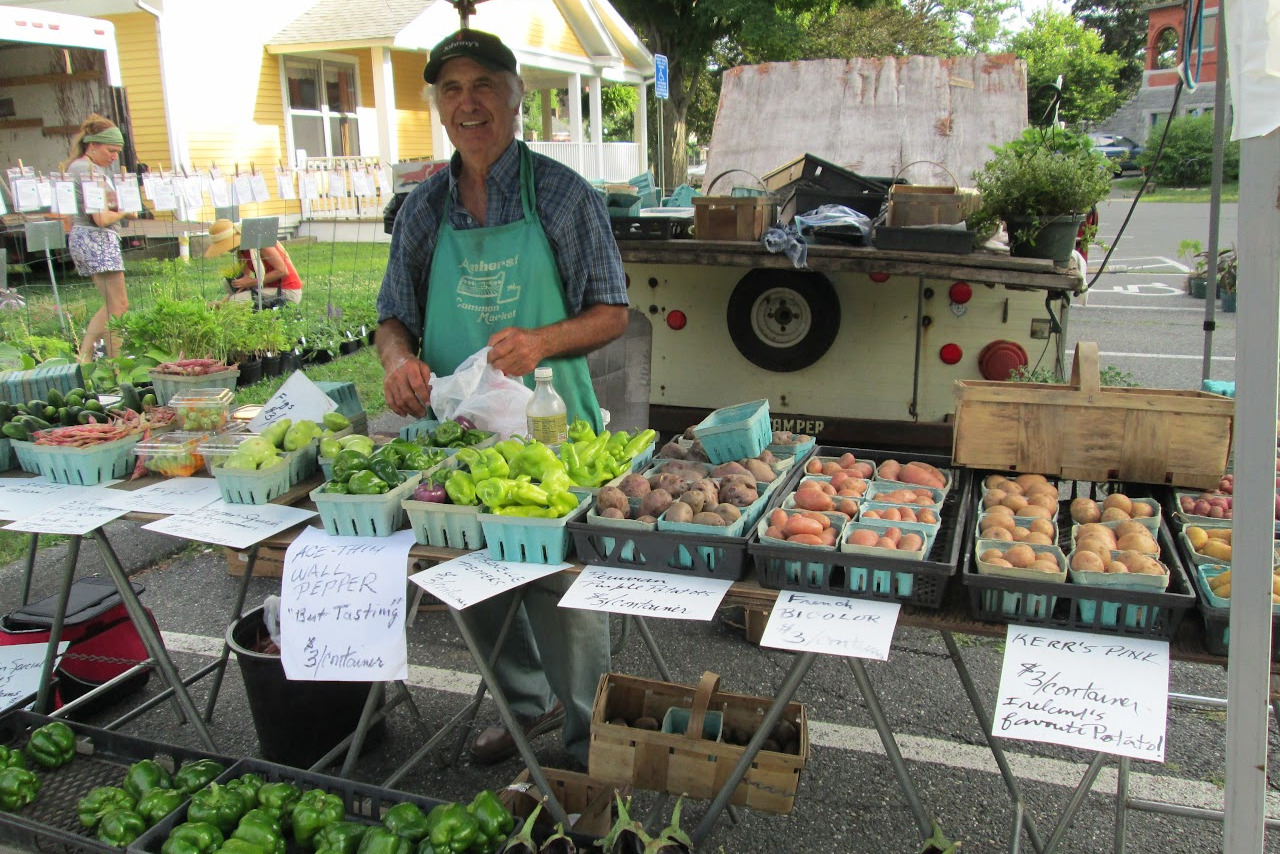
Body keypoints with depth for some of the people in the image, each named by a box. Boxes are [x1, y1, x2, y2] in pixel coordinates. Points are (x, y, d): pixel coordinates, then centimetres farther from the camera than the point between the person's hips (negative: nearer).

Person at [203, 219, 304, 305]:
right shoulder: (241, 251, 9)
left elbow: (282, 271, -22)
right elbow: (245, 281, 9)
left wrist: (253, 282, -18)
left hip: (288, 293, -9)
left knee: (236, 301, -18)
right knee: (229, 283, 7)